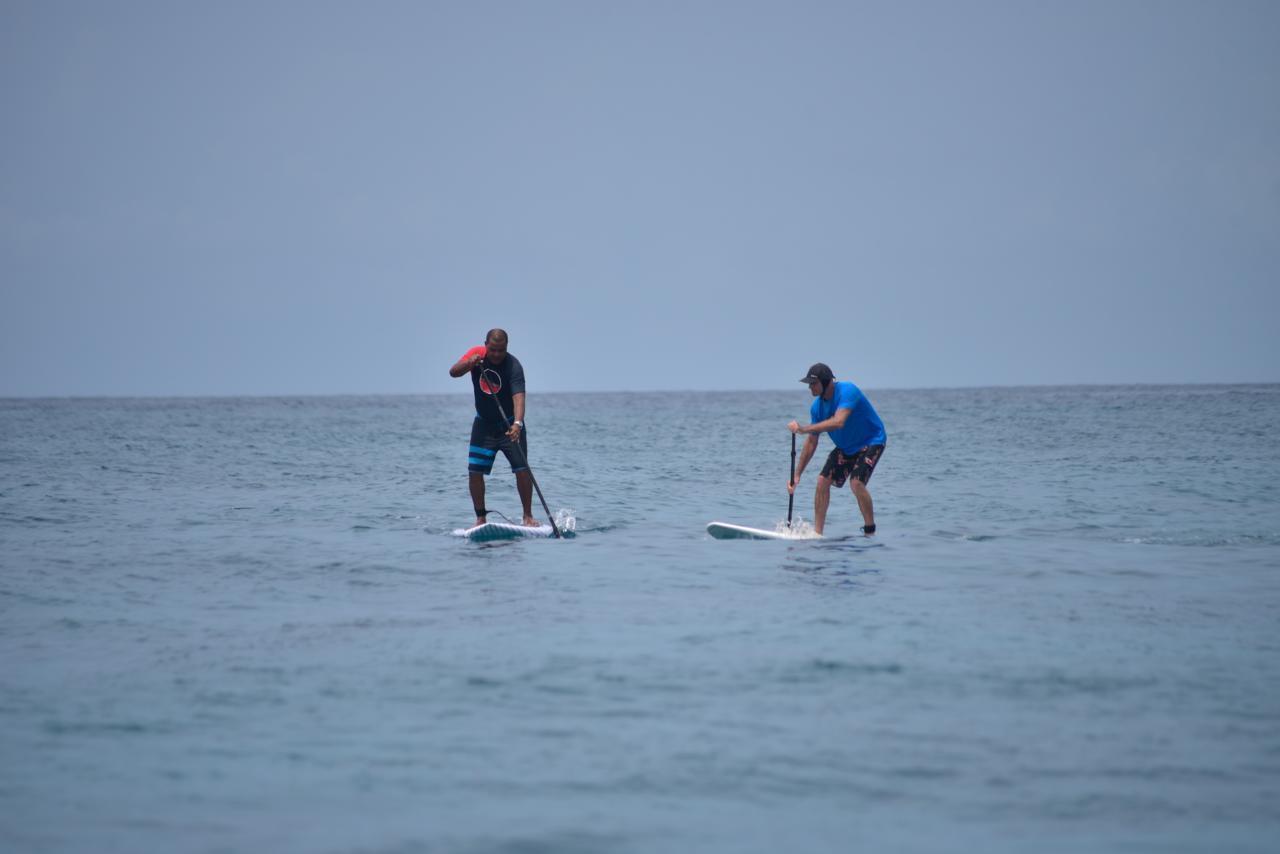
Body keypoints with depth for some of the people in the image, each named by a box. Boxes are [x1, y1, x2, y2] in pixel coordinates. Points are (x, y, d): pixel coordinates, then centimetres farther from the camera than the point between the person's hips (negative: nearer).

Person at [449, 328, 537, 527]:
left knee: (522, 470, -9)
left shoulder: (514, 366, -21)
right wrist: (468, 363, -38)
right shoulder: (477, 354, -8)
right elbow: (453, 372, -17)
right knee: (474, 472, -3)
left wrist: (517, 424, -49)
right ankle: (480, 518, 7)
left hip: (509, 423, -3)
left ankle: (528, 515, 2)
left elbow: (518, 397, -33)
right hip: (484, 424, 3)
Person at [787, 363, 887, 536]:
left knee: (856, 482, -24)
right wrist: (797, 475, -5)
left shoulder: (847, 391, -29)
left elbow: (838, 422, -44)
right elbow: (811, 442, -1)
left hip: (870, 441, -7)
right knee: (823, 480, -6)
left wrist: (803, 429, -46)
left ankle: (870, 532, -11)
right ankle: (817, 533, 0)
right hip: (846, 447, 7)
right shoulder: (817, 406, -7)